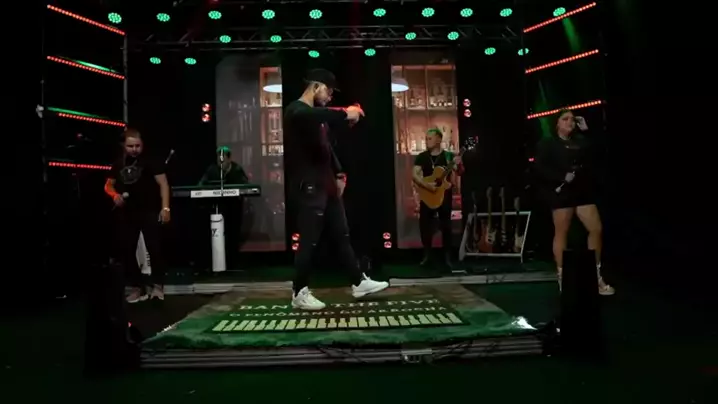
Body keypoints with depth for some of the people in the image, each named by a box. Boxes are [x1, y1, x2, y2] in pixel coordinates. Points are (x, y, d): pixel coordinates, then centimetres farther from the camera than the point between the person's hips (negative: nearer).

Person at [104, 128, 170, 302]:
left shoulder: (150, 161, -3)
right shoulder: (118, 164, 13)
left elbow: (163, 184, -8)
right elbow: (108, 185, 22)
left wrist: (165, 207, -18)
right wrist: (115, 195, -2)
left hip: (149, 212, -5)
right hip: (125, 214, 6)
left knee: (154, 248, -9)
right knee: (125, 251, 7)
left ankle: (157, 284, 3)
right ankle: (137, 286, 17)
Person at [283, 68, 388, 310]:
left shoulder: (317, 115, 19)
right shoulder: (296, 111, -10)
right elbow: (313, 116, -36)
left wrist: (338, 174, 13)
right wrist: (344, 114, -32)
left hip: (326, 186, 9)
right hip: (309, 188, -9)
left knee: (341, 235, 13)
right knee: (309, 242, -4)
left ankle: (359, 283, 22)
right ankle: (300, 294, 9)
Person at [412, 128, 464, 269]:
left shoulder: (449, 156, -2)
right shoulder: (422, 157, 2)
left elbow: (460, 173, -4)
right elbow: (414, 175, -5)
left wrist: (458, 165, -26)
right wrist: (426, 185, -22)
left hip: (445, 195, -1)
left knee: (446, 226, 3)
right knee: (425, 225, 3)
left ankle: (447, 257, 13)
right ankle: (427, 255, 17)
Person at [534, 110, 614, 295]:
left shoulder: (580, 141, 17)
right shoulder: (547, 144, 2)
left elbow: (593, 159, 2)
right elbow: (541, 168, -9)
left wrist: (586, 132, 3)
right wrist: (562, 177, -18)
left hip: (583, 191, 5)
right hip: (561, 192, -5)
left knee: (596, 229, 1)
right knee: (561, 233, -2)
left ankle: (596, 276, 11)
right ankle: (562, 277, 6)